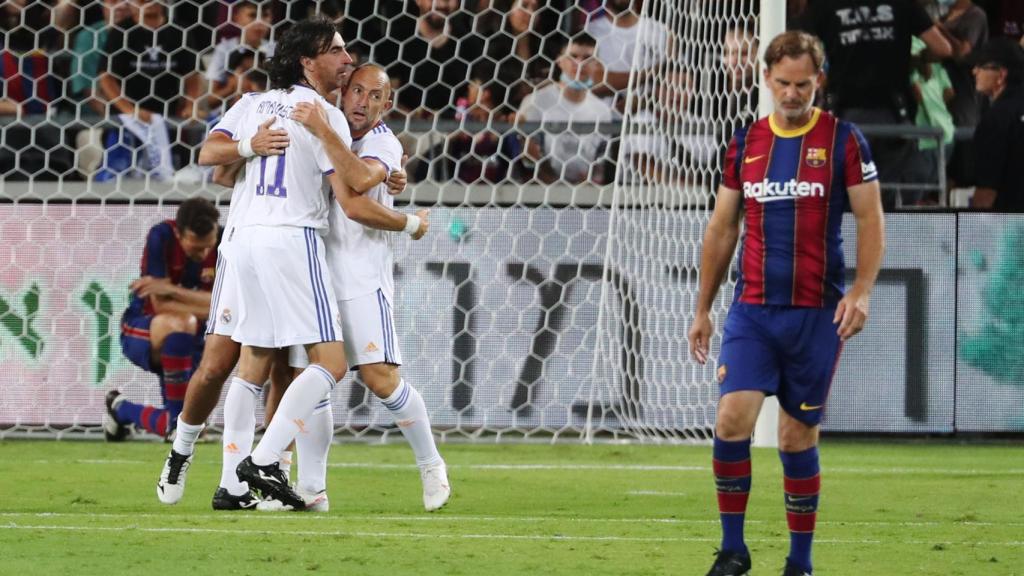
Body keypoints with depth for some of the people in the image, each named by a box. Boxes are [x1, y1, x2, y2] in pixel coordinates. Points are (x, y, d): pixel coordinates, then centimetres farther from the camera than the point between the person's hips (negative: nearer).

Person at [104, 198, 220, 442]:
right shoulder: (161, 237, -22)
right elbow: (160, 304, -25)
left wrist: (171, 289, -33)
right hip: (140, 329, -4)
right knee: (180, 323, -40)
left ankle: (121, 409, 27)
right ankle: (177, 417, -25)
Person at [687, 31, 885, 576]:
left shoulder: (843, 140, -2)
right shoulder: (745, 142, 8)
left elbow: (870, 220, -2)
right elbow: (721, 229, 14)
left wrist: (861, 291, -16)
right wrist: (702, 310, 14)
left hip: (816, 315, -2)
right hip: (752, 309, 2)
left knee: (798, 437, 4)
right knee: (732, 419, -14)